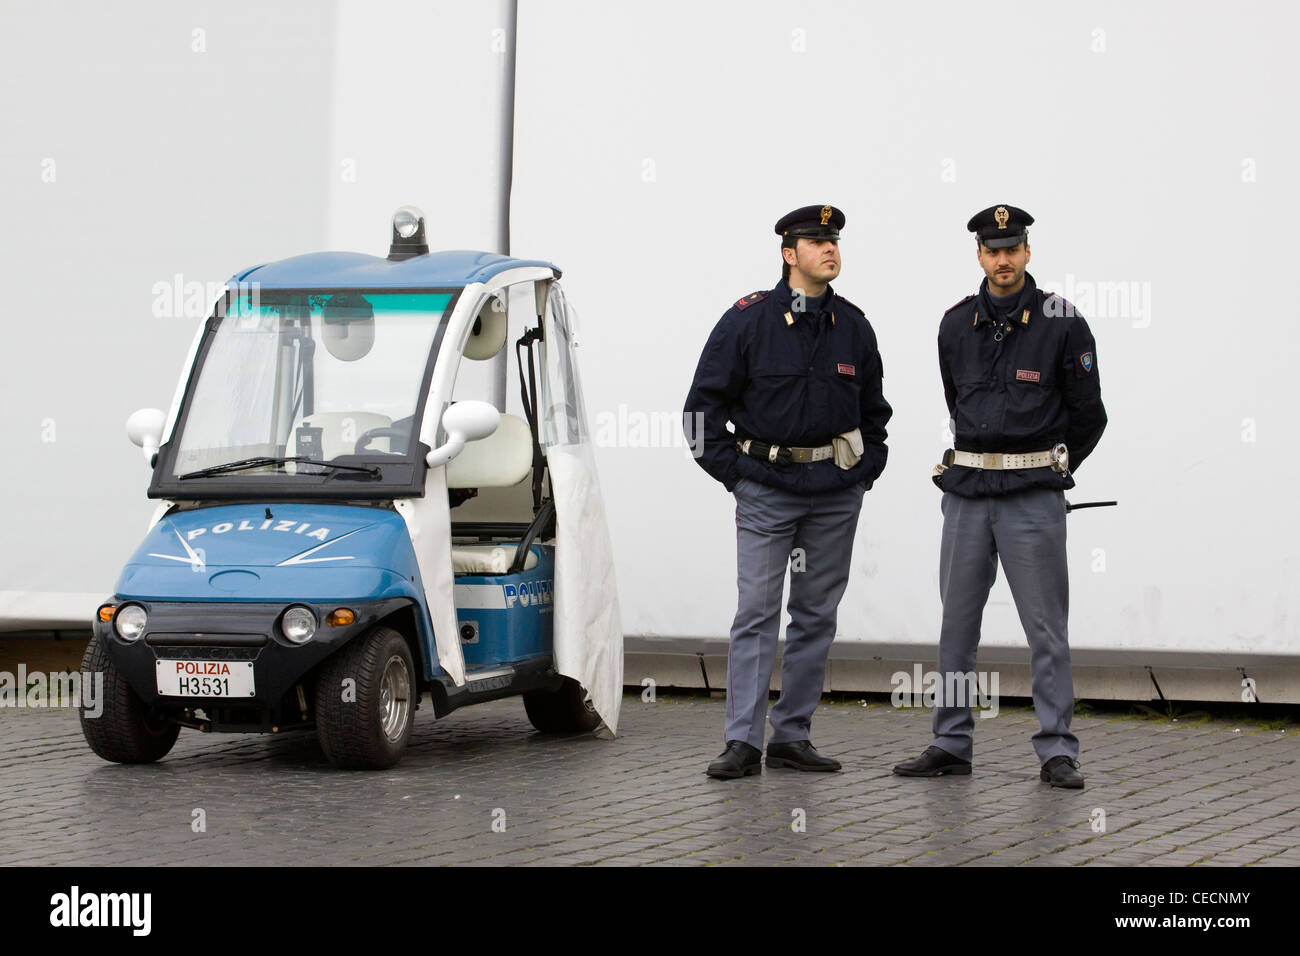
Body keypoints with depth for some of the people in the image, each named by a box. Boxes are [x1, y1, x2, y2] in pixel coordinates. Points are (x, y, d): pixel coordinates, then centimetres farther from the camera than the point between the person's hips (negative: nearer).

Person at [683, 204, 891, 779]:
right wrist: (734, 473, -4)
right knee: (756, 613, -8)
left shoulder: (853, 326, 8)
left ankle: (792, 736, 13)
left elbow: (874, 407, 22)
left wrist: (868, 467, 10)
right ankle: (742, 742, -6)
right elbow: (703, 406, 0)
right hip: (766, 489, -4)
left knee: (816, 614, 6)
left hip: (837, 493, 4)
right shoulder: (747, 321, -4)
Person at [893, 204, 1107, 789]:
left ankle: (1057, 751, 2)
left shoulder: (1061, 324, -3)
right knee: (956, 621, 7)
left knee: (1045, 626, -2)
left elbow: (1088, 415, 4)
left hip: (1033, 499, -4)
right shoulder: (957, 324, 9)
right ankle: (951, 744, 13)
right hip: (966, 494, 4)